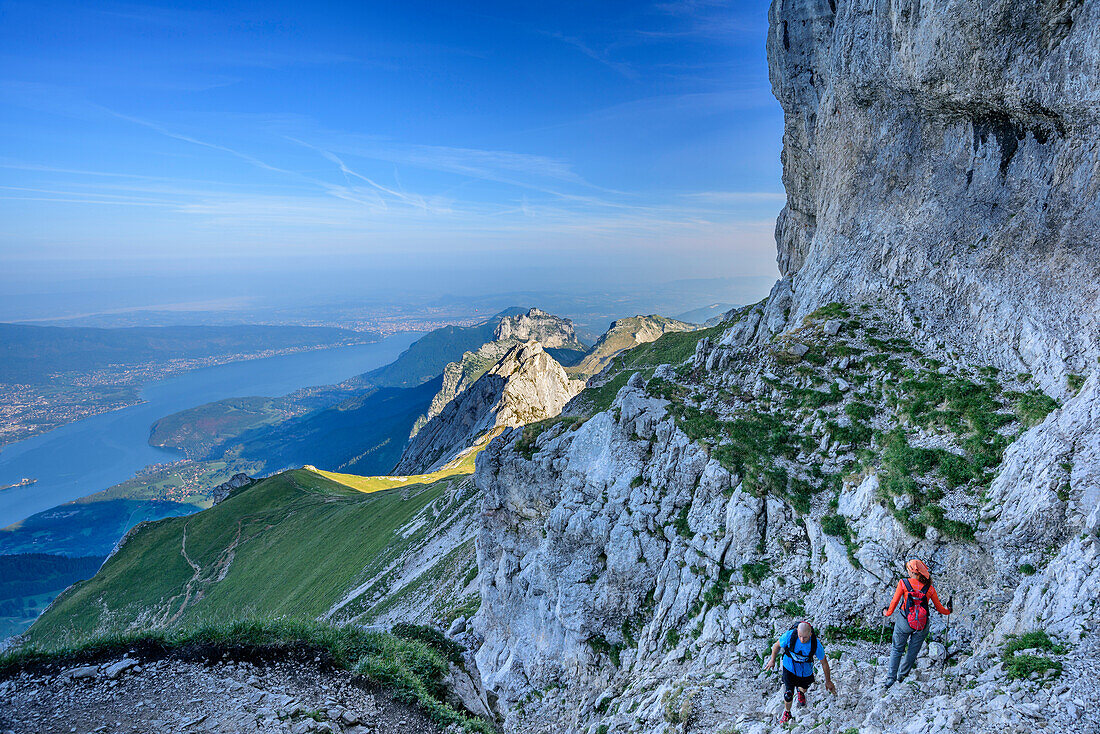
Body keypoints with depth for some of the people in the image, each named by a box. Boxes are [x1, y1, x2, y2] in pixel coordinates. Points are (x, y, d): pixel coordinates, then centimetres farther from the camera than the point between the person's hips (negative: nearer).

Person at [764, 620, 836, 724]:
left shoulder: (816, 644, -31)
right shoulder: (789, 635, -33)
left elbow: (824, 662, -13)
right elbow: (777, 645, -12)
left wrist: (828, 681, 0)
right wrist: (772, 660, 2)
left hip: (805, 670, 1)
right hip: (789, 667, -1)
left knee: (803, 688, 26)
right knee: (788, 693, -3)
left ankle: (800, 692, 64)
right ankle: (787, 713, 28)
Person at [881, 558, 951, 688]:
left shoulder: (903, 583, -14)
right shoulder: (930, 588, -7)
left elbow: (894, 602, -11)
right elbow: (939, 608, 4)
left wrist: (887, 613, 8)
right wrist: (948, 611, 27)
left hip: (904, 622, -2)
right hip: (922, 625, 2)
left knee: (897, 649, 16)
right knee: (913, 651, 21)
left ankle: (891, 677, 15)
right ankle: (901, 675, 34)